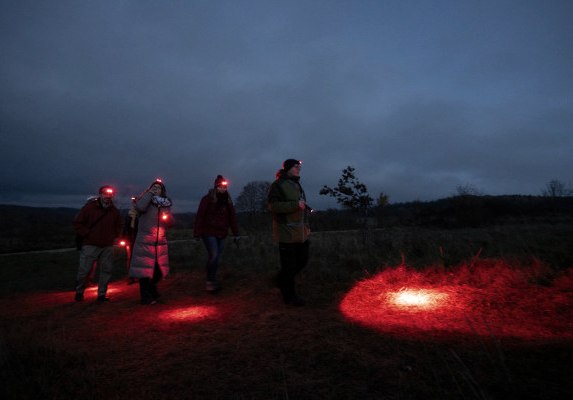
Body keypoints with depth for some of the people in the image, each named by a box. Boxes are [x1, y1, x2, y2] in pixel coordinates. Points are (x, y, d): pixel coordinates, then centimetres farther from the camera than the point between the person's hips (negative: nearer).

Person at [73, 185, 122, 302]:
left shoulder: (114, 211, 8)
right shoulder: (89, 207, -4)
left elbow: (118, 227, 22)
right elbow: (77, 223, -1)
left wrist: (113, 236, 9)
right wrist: (87, 234, -8)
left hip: (107, 246, 4)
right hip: (90, 245, -3)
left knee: (106, 270, 5)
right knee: (84, 270, 0)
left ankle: (102, 294, 17)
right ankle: (79, 292, 23)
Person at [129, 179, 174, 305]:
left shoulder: (166, 204, 11)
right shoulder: (145, 200, 0)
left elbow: (171, 223, 12)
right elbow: (140, 207, -24)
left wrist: (167, 216, -9)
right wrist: (149, 193, -14)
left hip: (160, 243, 4)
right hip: (144, 242, -4)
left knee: (159, 270, 11)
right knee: (144, 270, 1)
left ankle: (152, 291, 37)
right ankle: (146, 297, 16)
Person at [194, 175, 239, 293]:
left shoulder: (227, 200, 9)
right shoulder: (207, 199, -6)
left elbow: (232, 217, 9)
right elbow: (200, 216, -9)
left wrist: (235, 233, 6)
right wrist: (197, 232, -12)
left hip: (221, 234, 5)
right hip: (209, 233, -5)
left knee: (216, 258, 10)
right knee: (214, 256, -13)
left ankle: (212, 281, 22)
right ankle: (210, 282, 0)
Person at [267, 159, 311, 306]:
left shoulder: (297, 185, 18)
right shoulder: (278, 185, -10)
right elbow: (272, 205, -21)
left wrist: (306, 225, 18)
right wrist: (295, 205, -24)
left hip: (300, 232, 9)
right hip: (286, 232, -9)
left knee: (302, 259, 15)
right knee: (289, 264, 0)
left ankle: (282, 279, 36)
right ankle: (289, 296, 15)